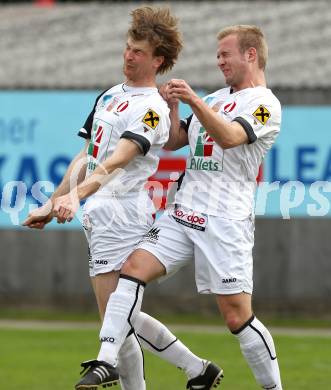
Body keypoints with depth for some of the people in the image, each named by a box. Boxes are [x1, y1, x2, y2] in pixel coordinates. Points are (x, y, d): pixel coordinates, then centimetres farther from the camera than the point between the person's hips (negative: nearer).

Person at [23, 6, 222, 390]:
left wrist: (76, 194, -39)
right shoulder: (108, 96, 17)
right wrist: (52, 202, 24)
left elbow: (117, 161, -26)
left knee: (115, 316, -9)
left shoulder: (151, 108, -12)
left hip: (122, 212, -9)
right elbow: (86, 157, 24)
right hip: (99, 215, 9)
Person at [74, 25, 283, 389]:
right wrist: (171, 107, 7)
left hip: (225, 220, -7)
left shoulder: (264, 103, -4)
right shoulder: (216, 98, 21)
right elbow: (174, 141, 24)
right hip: (183, 212, 7)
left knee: (237, 316, -8)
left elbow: (229, 137, -23)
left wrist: (194, 101, -34)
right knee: (133, 267, -11)